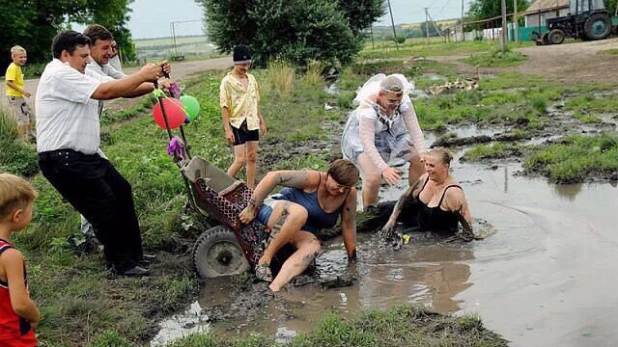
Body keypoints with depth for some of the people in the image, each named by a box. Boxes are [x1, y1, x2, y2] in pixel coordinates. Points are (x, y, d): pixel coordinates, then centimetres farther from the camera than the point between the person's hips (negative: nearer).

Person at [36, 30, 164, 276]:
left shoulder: (79, 75, 15)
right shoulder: (60, 75, -17)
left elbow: (121, 89, 8)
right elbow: (106, 92, -25)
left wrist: (154, 85, -7)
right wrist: (142, 75, -15)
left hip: (84, 155, 10)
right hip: (62, 160, -10)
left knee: (121, 192, 13)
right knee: (103, 206, -4)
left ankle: (133, 252, 23)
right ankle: (120, 263, 11)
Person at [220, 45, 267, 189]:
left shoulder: (251, 78, 8)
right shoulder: (227, 81, -11)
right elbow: (224, 106, -12)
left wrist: (262, 122, 15)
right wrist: (227, 129, -16)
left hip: (253, 124, 6)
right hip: (238, 124, -6)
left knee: (252, 158, 9)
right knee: (240, 159, -9)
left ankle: (251, 190, 18)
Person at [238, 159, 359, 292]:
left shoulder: (349, 193, -7)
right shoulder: (314, 179, -20)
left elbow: (348, 227, 0)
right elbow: (273, 177, -23)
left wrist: (353, 259, 2)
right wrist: (252, 208, -22)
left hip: (299, 233, 4)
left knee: (313, 246, -32)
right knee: (299, 212, -39)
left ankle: (274, 288, -47)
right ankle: (265, 259, -27)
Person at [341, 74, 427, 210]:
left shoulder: (403, 100, -27)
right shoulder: (368, 107, -39)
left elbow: (415, 130, -26)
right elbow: (368, 143, -45)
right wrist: (383, 168, -56)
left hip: (391, 130, 5)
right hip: (362, 134, -5)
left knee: (418, 160, -2)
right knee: (373, 179, -23)